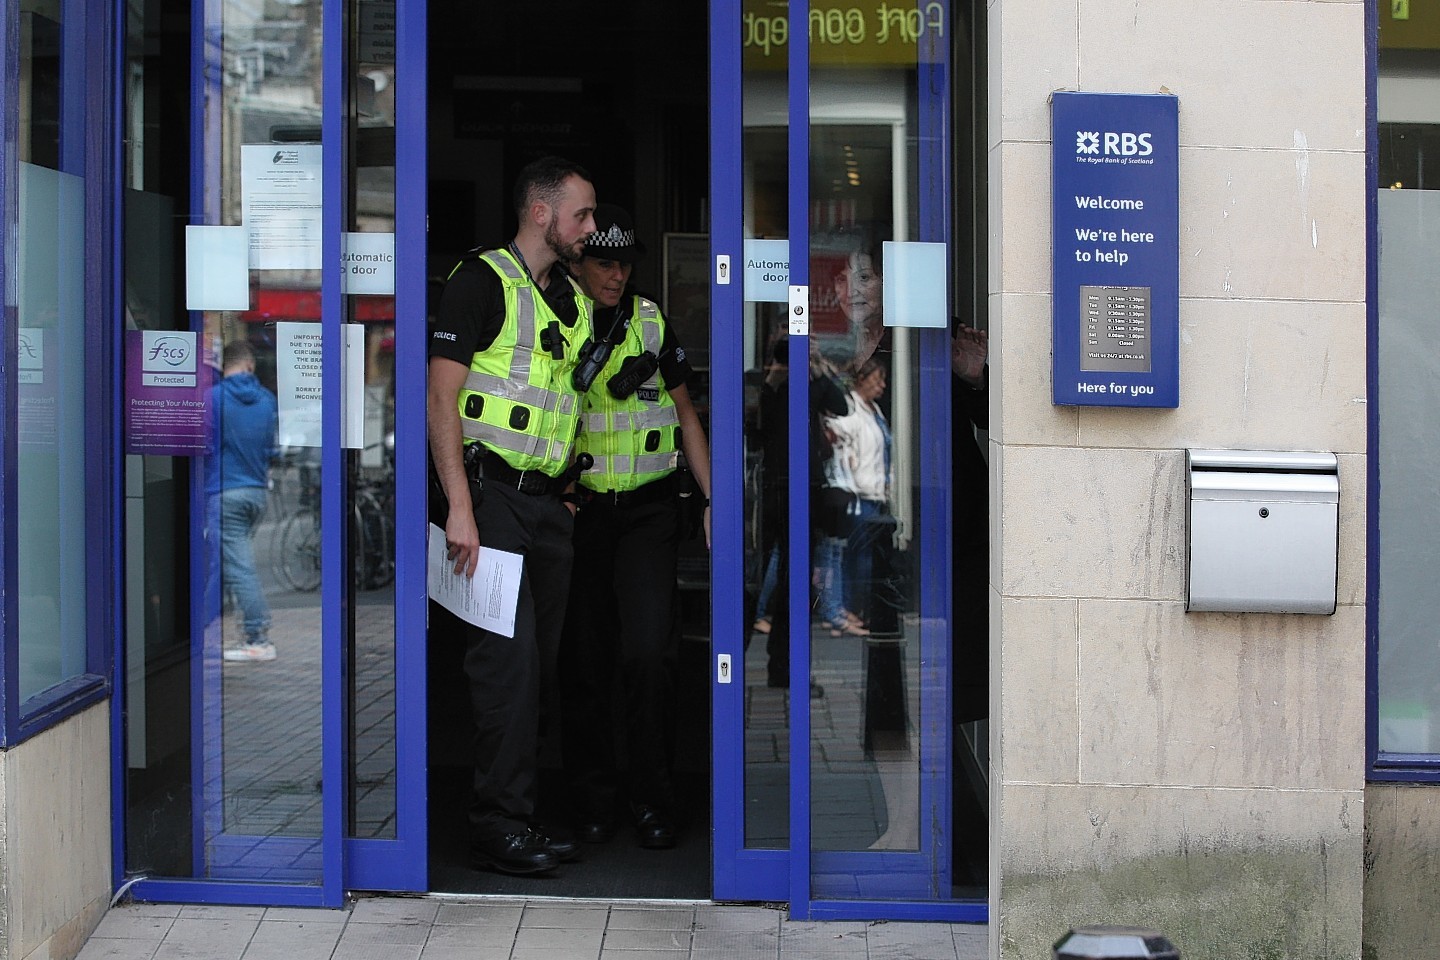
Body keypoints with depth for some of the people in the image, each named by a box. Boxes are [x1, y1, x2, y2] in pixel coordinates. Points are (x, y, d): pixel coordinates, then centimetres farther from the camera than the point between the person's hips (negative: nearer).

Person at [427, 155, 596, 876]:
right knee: (508, 659, -10)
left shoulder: (571, 303, 18)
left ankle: (520, 816, 17)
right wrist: (460, 507, -18)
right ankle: (499, 827, -3)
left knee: (538, 663, 9)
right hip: (491, 492, -7)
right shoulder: (482, 281, -5)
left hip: (547, 500, 8)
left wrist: (566, 492, 14)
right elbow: (441, 396, -12)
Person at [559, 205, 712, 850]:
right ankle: (594, 801, 16)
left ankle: (651, 800, 3)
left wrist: (711, 499, 8)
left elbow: (686, 415, 14)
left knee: (647, 652, -10)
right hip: (577, 507, 0)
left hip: (647, 507, 0)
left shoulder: (652, 324, 8)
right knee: (583, 659, 2)